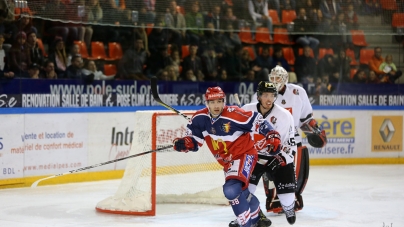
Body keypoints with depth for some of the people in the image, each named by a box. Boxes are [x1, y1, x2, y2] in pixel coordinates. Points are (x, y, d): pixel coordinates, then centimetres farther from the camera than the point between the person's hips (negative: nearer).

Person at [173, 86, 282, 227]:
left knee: (232, 190, -28)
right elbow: (194, 139, 1)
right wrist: (185, 143, -19)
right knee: (241, 192, 23)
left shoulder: (234, 114, -26)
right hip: (227, 162, 7)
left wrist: (272, 136, -23)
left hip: (244, 155, -7)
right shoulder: (200, 118, -9)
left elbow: (257, 121, -17)